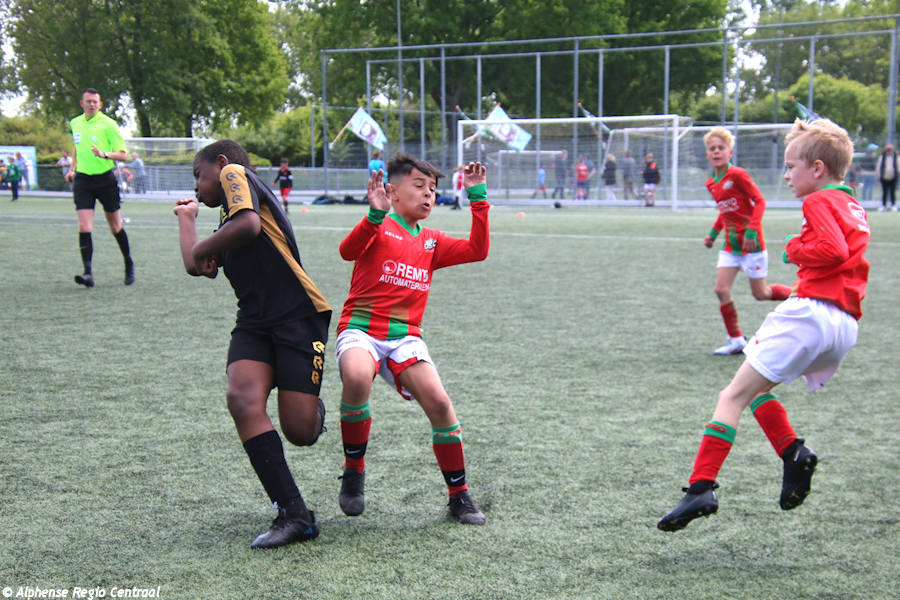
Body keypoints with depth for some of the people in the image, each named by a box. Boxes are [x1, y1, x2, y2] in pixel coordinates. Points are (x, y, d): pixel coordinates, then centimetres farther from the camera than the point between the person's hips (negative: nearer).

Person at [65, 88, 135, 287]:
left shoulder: (108, 124, -6)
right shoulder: (75, 124, 9)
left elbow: (123, 154, -9)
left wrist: (104, 155, -26)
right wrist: (72, 169, 16)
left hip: (105, 179, -3)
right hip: (83, 180, 3)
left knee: (115, 227, 8)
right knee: (84, 228, -12)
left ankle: (129, 264, 29)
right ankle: (88, 273, -15)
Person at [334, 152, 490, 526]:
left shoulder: (431, 242, 20)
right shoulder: (380, 228, 2)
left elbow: (476, 251, 10)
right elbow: (348, 251, -17)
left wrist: (478, 198, 8)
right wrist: (375, 215, -32)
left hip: (406, 337, 4)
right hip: (361, 329, -4)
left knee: (439, 402, -15)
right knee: (356, 378, -36)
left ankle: (459, 495, 4)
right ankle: (353, 470, -11)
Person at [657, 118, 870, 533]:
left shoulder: (820, 202, -4)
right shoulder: (855, 209, 24)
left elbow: (833, 250, -20)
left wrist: (795, 249, -4)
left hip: (810, 311, -9)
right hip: (846, 326, 9)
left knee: (733, 396, -10)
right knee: (755, 385, 20)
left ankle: (702, 487, -18)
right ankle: (793, 453, 2)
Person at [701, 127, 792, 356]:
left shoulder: (737, 175, -14)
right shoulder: (712, 183, 8)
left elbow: (759, 201, -15)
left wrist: (751, 230, -23)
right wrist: (713, 233, 10)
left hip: (750, 243, -6)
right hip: (730, 244, 6)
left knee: (760, 293, 1)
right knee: (721, 289, -6)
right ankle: (736, 340, 3)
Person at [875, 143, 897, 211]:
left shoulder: (896, 157, 3)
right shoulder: (882, 157, 4)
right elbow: (878, 166, 8)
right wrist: (879, 175, 2)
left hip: (893, 178, 0)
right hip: (884, 178, 1)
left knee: (892, 192, 2)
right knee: (884, 192, 4)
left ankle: (893, 205, 10)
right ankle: (883, 205, 11)